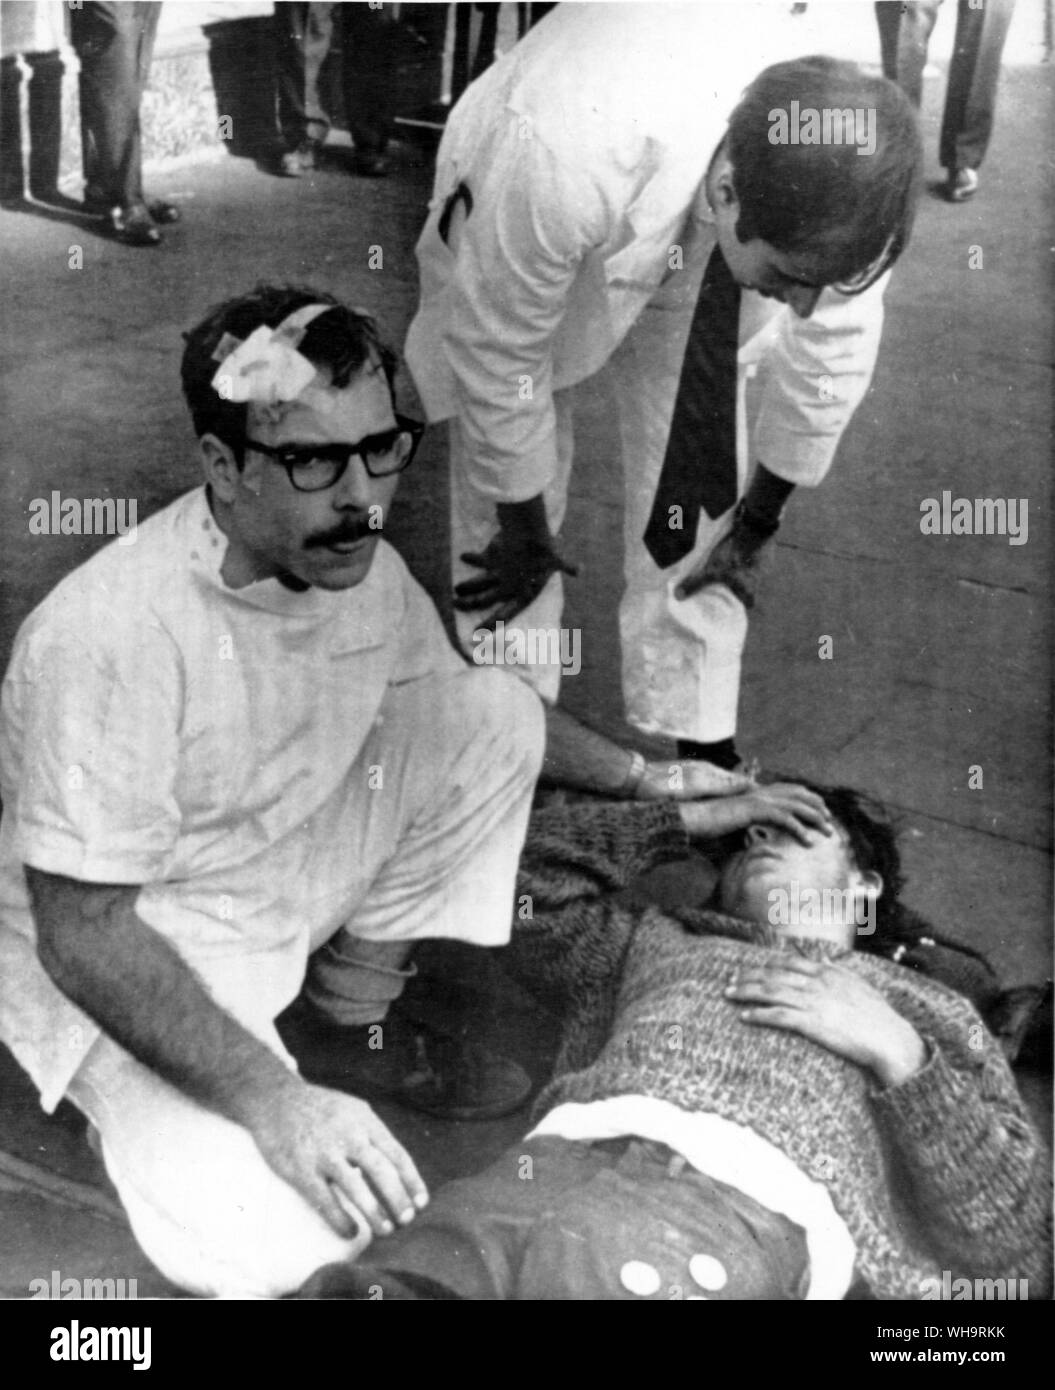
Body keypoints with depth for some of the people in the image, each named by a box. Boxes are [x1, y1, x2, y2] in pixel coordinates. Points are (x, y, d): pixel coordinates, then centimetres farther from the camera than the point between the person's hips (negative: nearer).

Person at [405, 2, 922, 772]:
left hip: (690, 275, 3)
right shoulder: (558, 157, -47)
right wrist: (524, 534, -13)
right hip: (509, 253, -2)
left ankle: (701, 745, 12)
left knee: (703, 493, -3)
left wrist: (757, 525, -1)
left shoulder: (842, 177, -34)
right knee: (504, 507, -4)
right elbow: (501, 362, -29)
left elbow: (831, 356, -14)